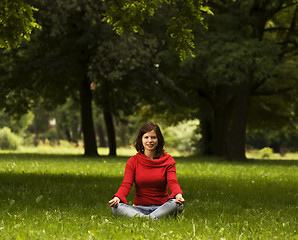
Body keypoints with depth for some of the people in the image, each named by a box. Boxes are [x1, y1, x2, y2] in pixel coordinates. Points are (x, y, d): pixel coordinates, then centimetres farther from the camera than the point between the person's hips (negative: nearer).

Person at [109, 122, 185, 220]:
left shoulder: (167, 160, 5)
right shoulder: (133, 161, 6)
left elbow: (173, 182, -10)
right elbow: (126, 184, -7)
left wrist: (178, 195, -35)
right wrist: (117, 197, -31)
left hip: (161, 207, 0)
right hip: (139, 207, 0)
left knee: (177, 204, -35)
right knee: (116, 207, -30)